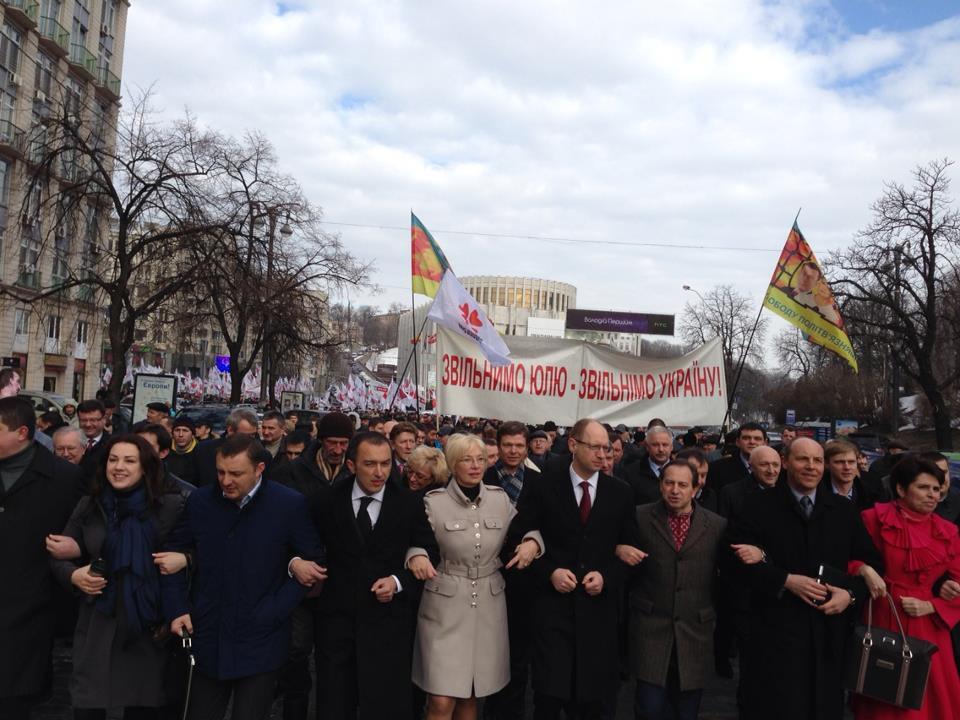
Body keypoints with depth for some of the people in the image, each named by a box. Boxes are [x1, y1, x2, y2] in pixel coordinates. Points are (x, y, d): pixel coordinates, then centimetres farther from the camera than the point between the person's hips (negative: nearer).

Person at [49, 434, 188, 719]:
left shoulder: (170, 505, -10)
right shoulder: (89, 506, 3)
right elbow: (59, 557, 11)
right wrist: (74, 575, -10)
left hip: (150, 624, -2)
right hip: (98, 624, 3)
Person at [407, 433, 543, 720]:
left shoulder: (500, 498, 2)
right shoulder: (433, 501, -7)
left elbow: (523, 531, 13)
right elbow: (414, 542, -4)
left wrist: (532, 542, -10)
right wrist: (416, 556, -26)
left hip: (488, 604, 3)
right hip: (446, 605, -3)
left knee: (471, 694, 16)